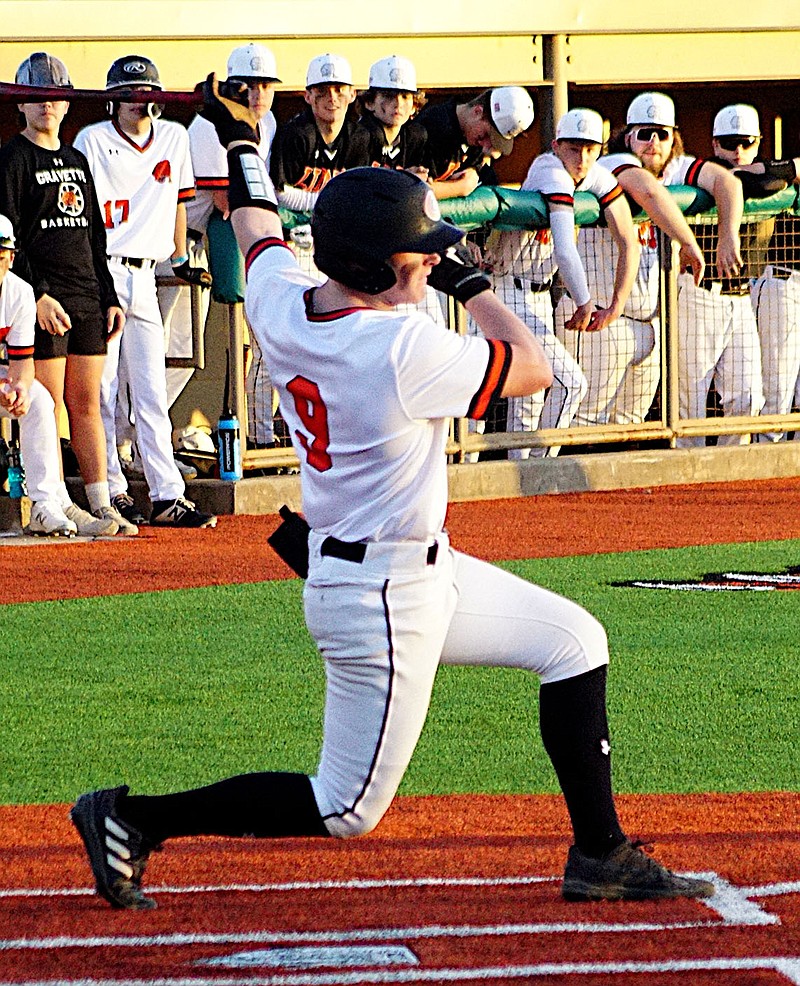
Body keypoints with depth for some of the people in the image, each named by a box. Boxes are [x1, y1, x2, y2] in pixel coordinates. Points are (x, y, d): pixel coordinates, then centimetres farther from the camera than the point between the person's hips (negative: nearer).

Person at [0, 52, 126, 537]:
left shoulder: (77, 161, 19)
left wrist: (110, 297, 15)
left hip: (88, 299, 6)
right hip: (46, 300, -6)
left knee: (87, 402, 7)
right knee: (46, 404, -6)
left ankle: (101, 504, 7)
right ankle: (59, 507, -5)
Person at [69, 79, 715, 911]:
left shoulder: (280, 303, -4)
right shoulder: (403, 351, -27)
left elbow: (258, 235, 19)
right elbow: (532, 368, -14)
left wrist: (240, 145, 35)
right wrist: (467, 279, -2)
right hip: (381, 600, -10)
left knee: (572, 640, 15)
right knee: (347, 808, 1)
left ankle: (600, 856, 20)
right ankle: (134, 820, 3)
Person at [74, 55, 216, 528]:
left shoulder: (174, 137, 11)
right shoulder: (94, 140, -3)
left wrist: (181, 259, 20)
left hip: (143, 275, 4)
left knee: (152, 392, 2)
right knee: (101, 388, -3)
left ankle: (168, 496, -1)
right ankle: (111, 491, 3)